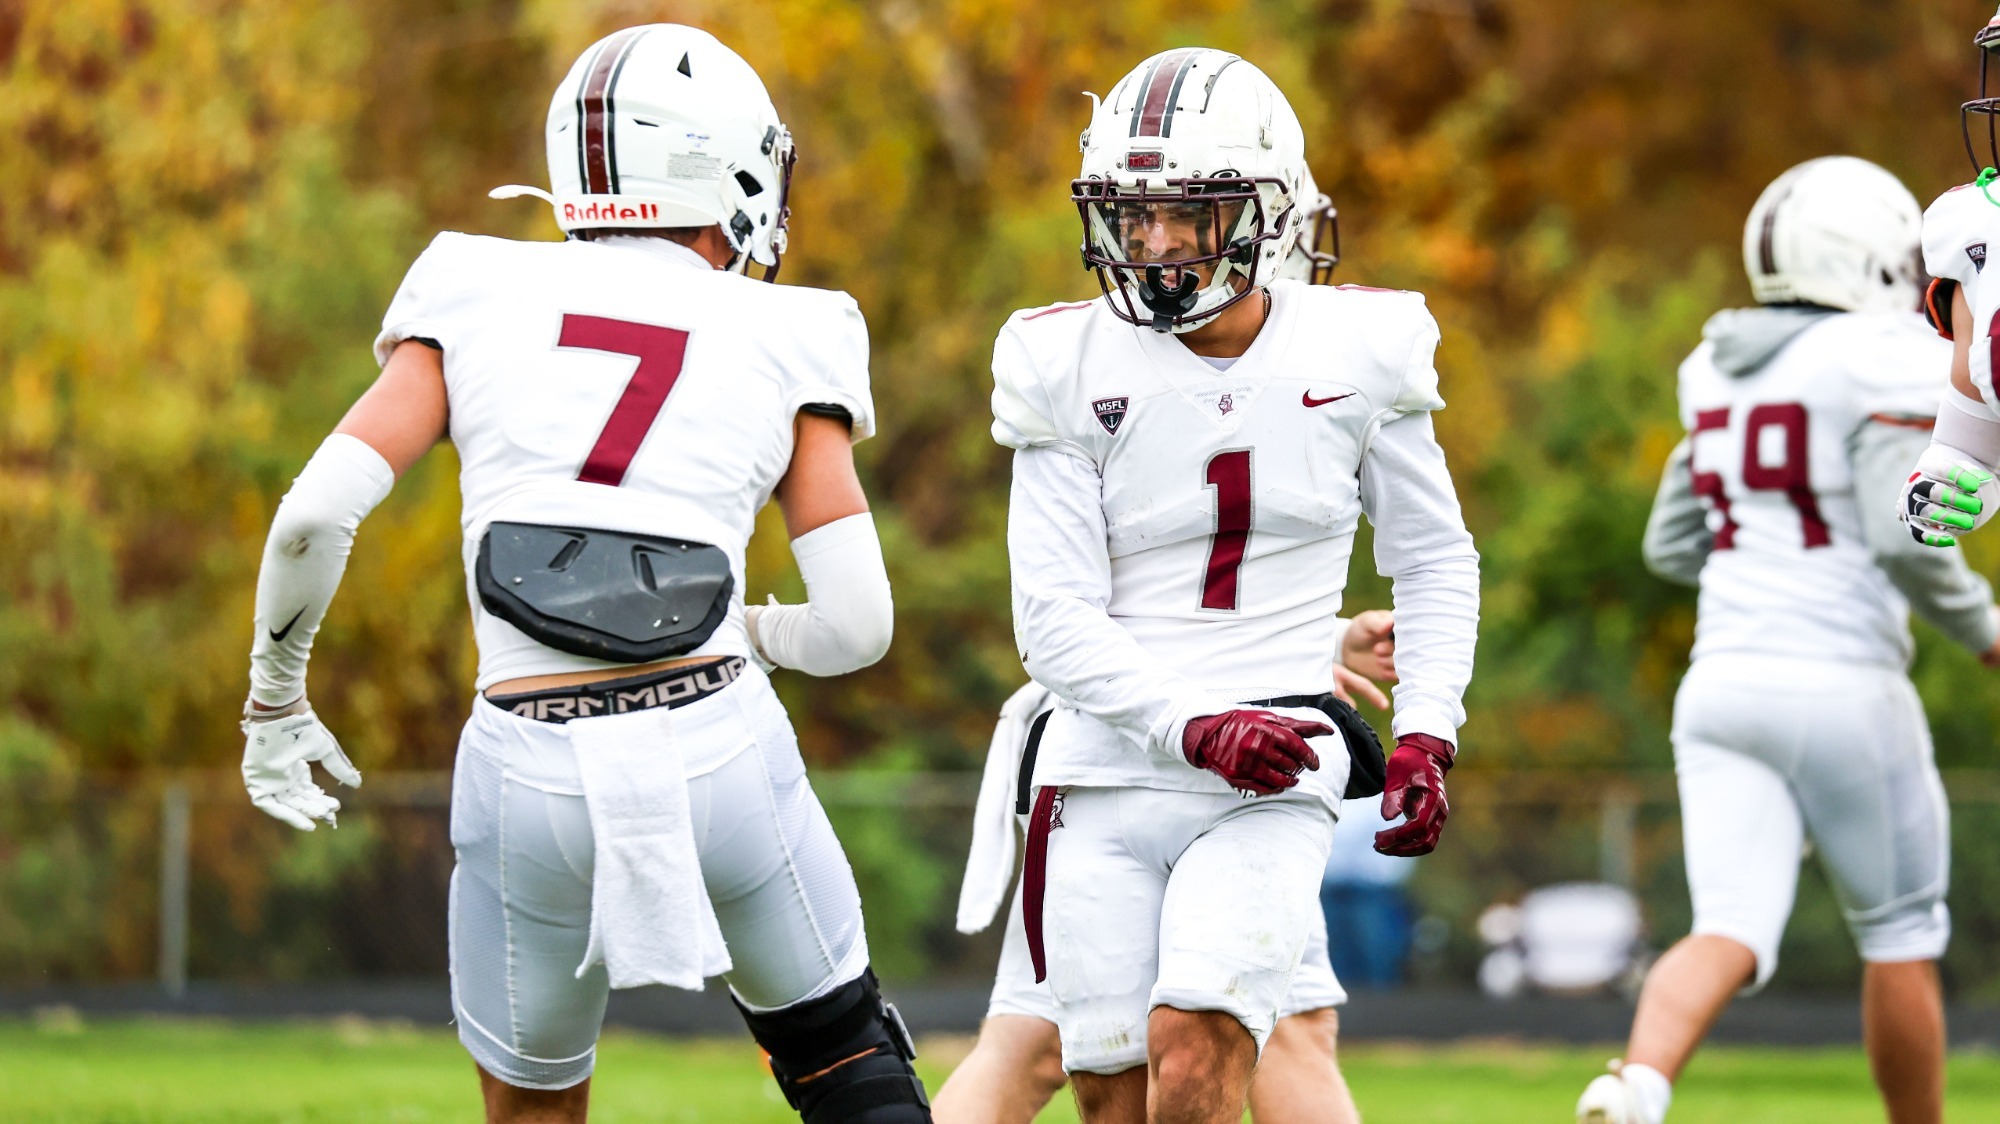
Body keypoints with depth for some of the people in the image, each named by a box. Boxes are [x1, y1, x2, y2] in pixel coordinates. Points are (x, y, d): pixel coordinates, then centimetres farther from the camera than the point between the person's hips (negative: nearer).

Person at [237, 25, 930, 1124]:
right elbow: (856, 625, 3)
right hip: (720, 747, -1)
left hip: (532, 777, 1)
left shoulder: (480, 302, 8)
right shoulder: (783, 348, 7)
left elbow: (316, 513, -2)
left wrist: (275, 702, 13)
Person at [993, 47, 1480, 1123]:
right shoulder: (1075, 370, -2)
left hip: (1270, 792, -1)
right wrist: (1198, 729, -20)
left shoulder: (1355, 353, 1)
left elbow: (1434, 562, 14)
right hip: (1106, 778, 1)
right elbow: (1058, 623, -6)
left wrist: (1424, 734, 1)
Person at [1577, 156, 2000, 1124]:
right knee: (1900, 934, 14)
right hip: (1839, 687, -5)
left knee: (1730, 939, -6)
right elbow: (1906, 540, -18)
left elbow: (1672, 546, 18)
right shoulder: (1883, 363, -9)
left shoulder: (1721, 370, 14)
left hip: (1723, 684, 5)